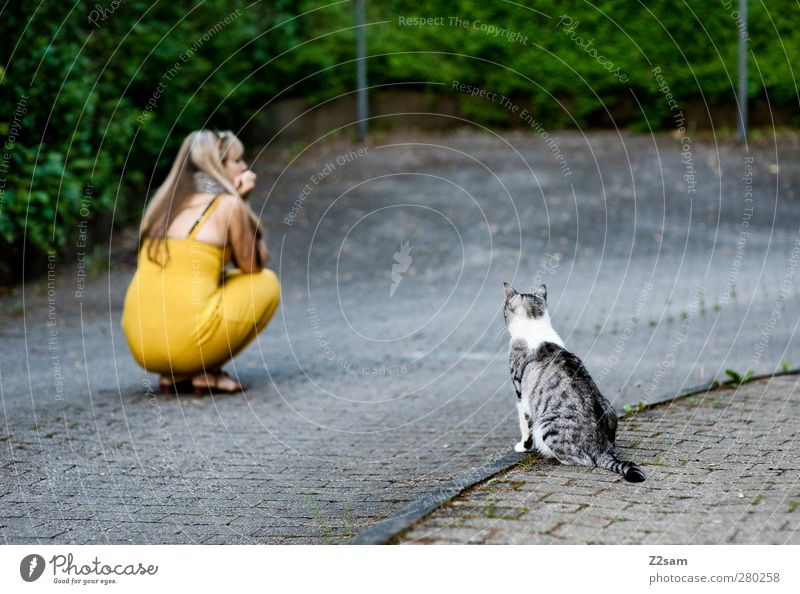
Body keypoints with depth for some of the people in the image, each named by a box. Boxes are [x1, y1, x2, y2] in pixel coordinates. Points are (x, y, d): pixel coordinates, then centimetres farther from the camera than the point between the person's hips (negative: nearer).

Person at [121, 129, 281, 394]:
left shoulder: (164, 200, 16)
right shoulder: (228, 205, -3)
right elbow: (252, 265, 9)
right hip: (188, 340, -7)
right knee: (267, 283, 15)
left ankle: (173, 375, 14)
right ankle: (207, 373, 3)